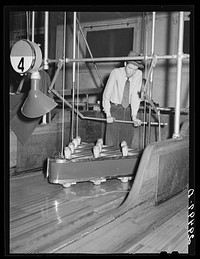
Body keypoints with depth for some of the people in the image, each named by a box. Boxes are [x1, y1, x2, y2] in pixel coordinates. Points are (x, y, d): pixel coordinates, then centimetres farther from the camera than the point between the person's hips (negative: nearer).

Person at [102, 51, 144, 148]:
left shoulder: (138, 74, -6)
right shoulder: (116, 73, -13)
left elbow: (135, 96, -10)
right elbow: (106, 94, -8)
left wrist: (134, 116, -20)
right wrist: (108, 115, -14)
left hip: (128, 111, 2)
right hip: (115, 110, -2)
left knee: (127, 143, 2)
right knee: (112, 142, -5)